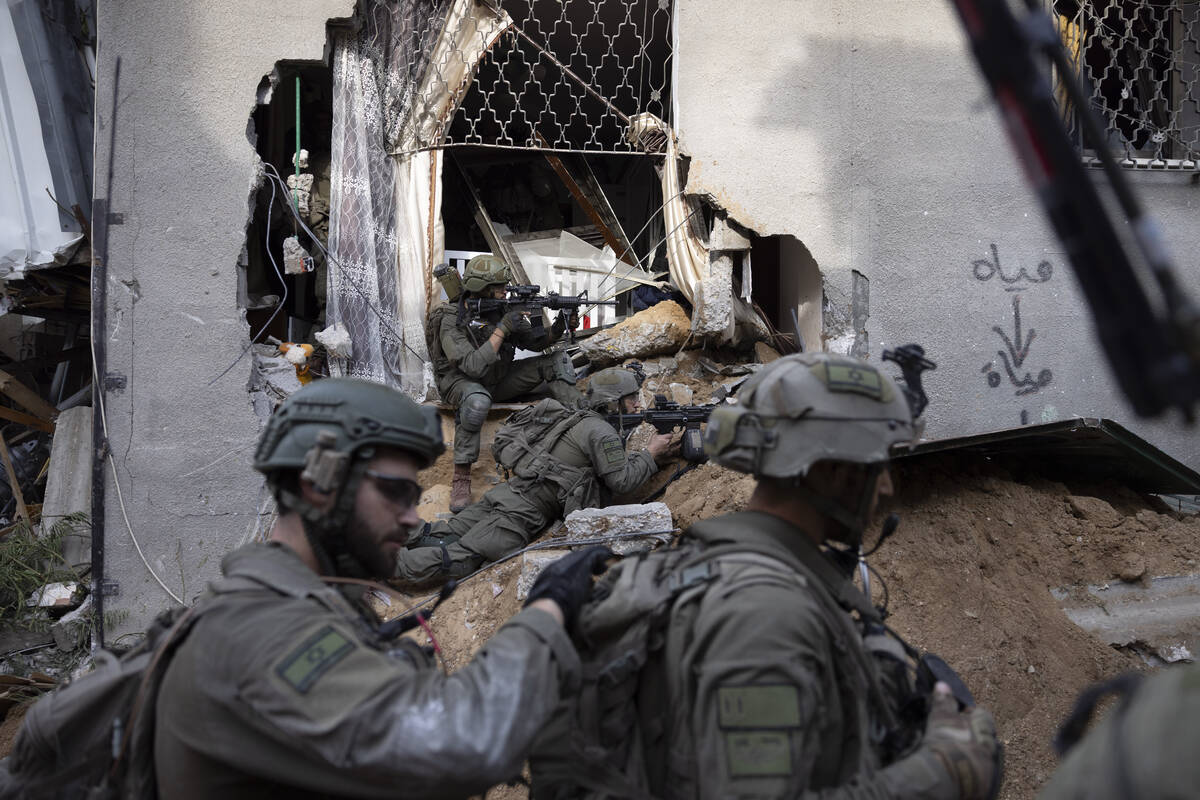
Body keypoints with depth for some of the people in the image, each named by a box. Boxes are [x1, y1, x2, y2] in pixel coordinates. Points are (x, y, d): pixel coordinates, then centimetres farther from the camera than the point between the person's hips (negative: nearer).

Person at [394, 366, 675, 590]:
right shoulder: (600, 431, -6)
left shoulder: (584, 421, 23)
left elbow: (614, 463, 31)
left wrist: (655, 455, 24)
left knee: (445, 536, 2)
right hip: (524, 511, -9)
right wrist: (650, 454, 8)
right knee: (457, 559, -17)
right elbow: (621, 480, -5)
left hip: (507, 492, 9)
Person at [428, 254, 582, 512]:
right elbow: (474, 367, -32)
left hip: (499, 378, 7)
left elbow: (534, 340, 3)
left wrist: (558, 329, -18)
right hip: (462, 381, -6)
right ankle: (461, 478, -34)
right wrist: (502, 329, -33)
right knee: (477, 400, -44)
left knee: (557, 360, -6)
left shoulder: (502, 310, -5)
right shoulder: (452, 322, -23)